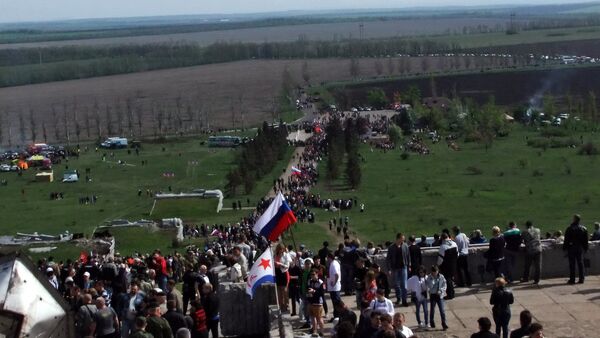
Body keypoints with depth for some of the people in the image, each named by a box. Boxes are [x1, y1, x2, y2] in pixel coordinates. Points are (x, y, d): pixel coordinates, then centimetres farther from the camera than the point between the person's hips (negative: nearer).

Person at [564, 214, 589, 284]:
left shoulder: (570, 228, -10)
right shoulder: (584, 229, 4)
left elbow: (566, 240, -9)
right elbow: (586, 241, 9)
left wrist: (565, 248, -2)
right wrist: (585, 249, 16)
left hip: (571, 248, -4)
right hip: (580, 249, 4)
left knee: (572, 264, -1)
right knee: (580, 263, 9)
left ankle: (572, 279, -1)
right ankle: (581, 279, 8)